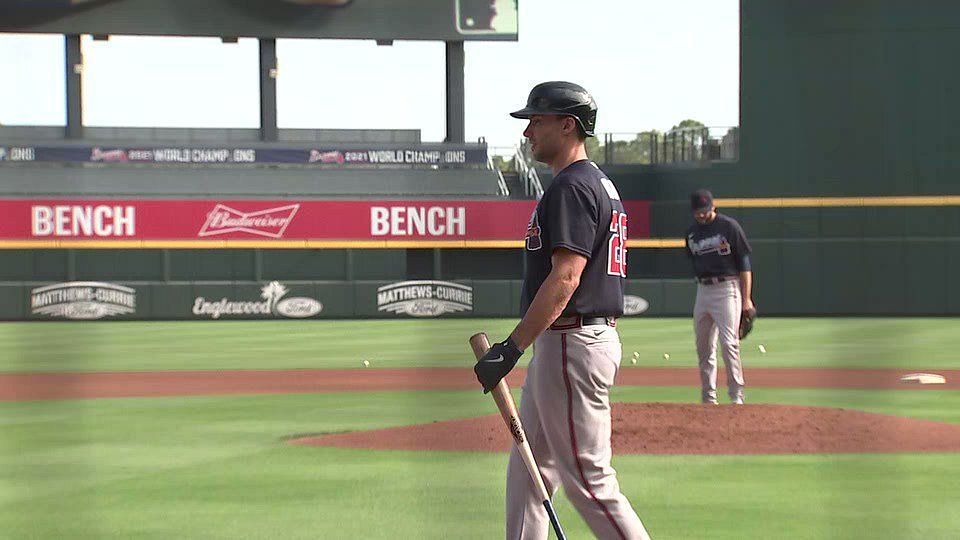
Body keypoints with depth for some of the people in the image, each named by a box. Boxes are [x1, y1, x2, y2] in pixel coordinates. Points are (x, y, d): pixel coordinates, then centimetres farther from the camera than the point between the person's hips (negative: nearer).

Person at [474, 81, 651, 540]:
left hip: (573, 345, -11)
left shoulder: (572, 187, -14)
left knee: (588, 480, -9)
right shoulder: (600, 184, 19)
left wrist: (512, 347, -27)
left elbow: (565, 277, -24)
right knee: (529, 467, 14)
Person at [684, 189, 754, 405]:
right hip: (702, 290, 6)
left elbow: (744, 263, -5)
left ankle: (736, 395, -9)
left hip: (726, 288, -6)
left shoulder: (729, 226, -5)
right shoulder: (692, 232, 11)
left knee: (729, 342, -13)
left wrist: (746, 298, -10)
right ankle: (708, 398, 15)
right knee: (703, 345, 7)